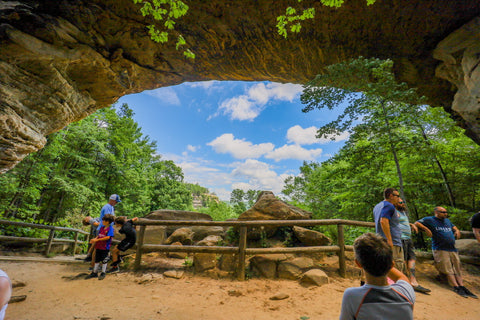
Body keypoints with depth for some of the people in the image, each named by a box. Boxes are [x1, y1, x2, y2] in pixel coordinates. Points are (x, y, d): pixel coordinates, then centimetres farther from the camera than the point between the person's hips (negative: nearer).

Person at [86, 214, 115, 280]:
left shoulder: (110, 228, -14)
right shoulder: (102, 227, 10)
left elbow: (108, 237, -21)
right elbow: (98, 235, 13)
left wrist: (97, 240, -19)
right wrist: (94, 239, -8)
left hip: (105, 247, -7)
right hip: (98, 246, 7)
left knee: (104, 260, 5)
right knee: (97, 260, 17)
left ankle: (103, 273, 20)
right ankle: (94, 273, 32)